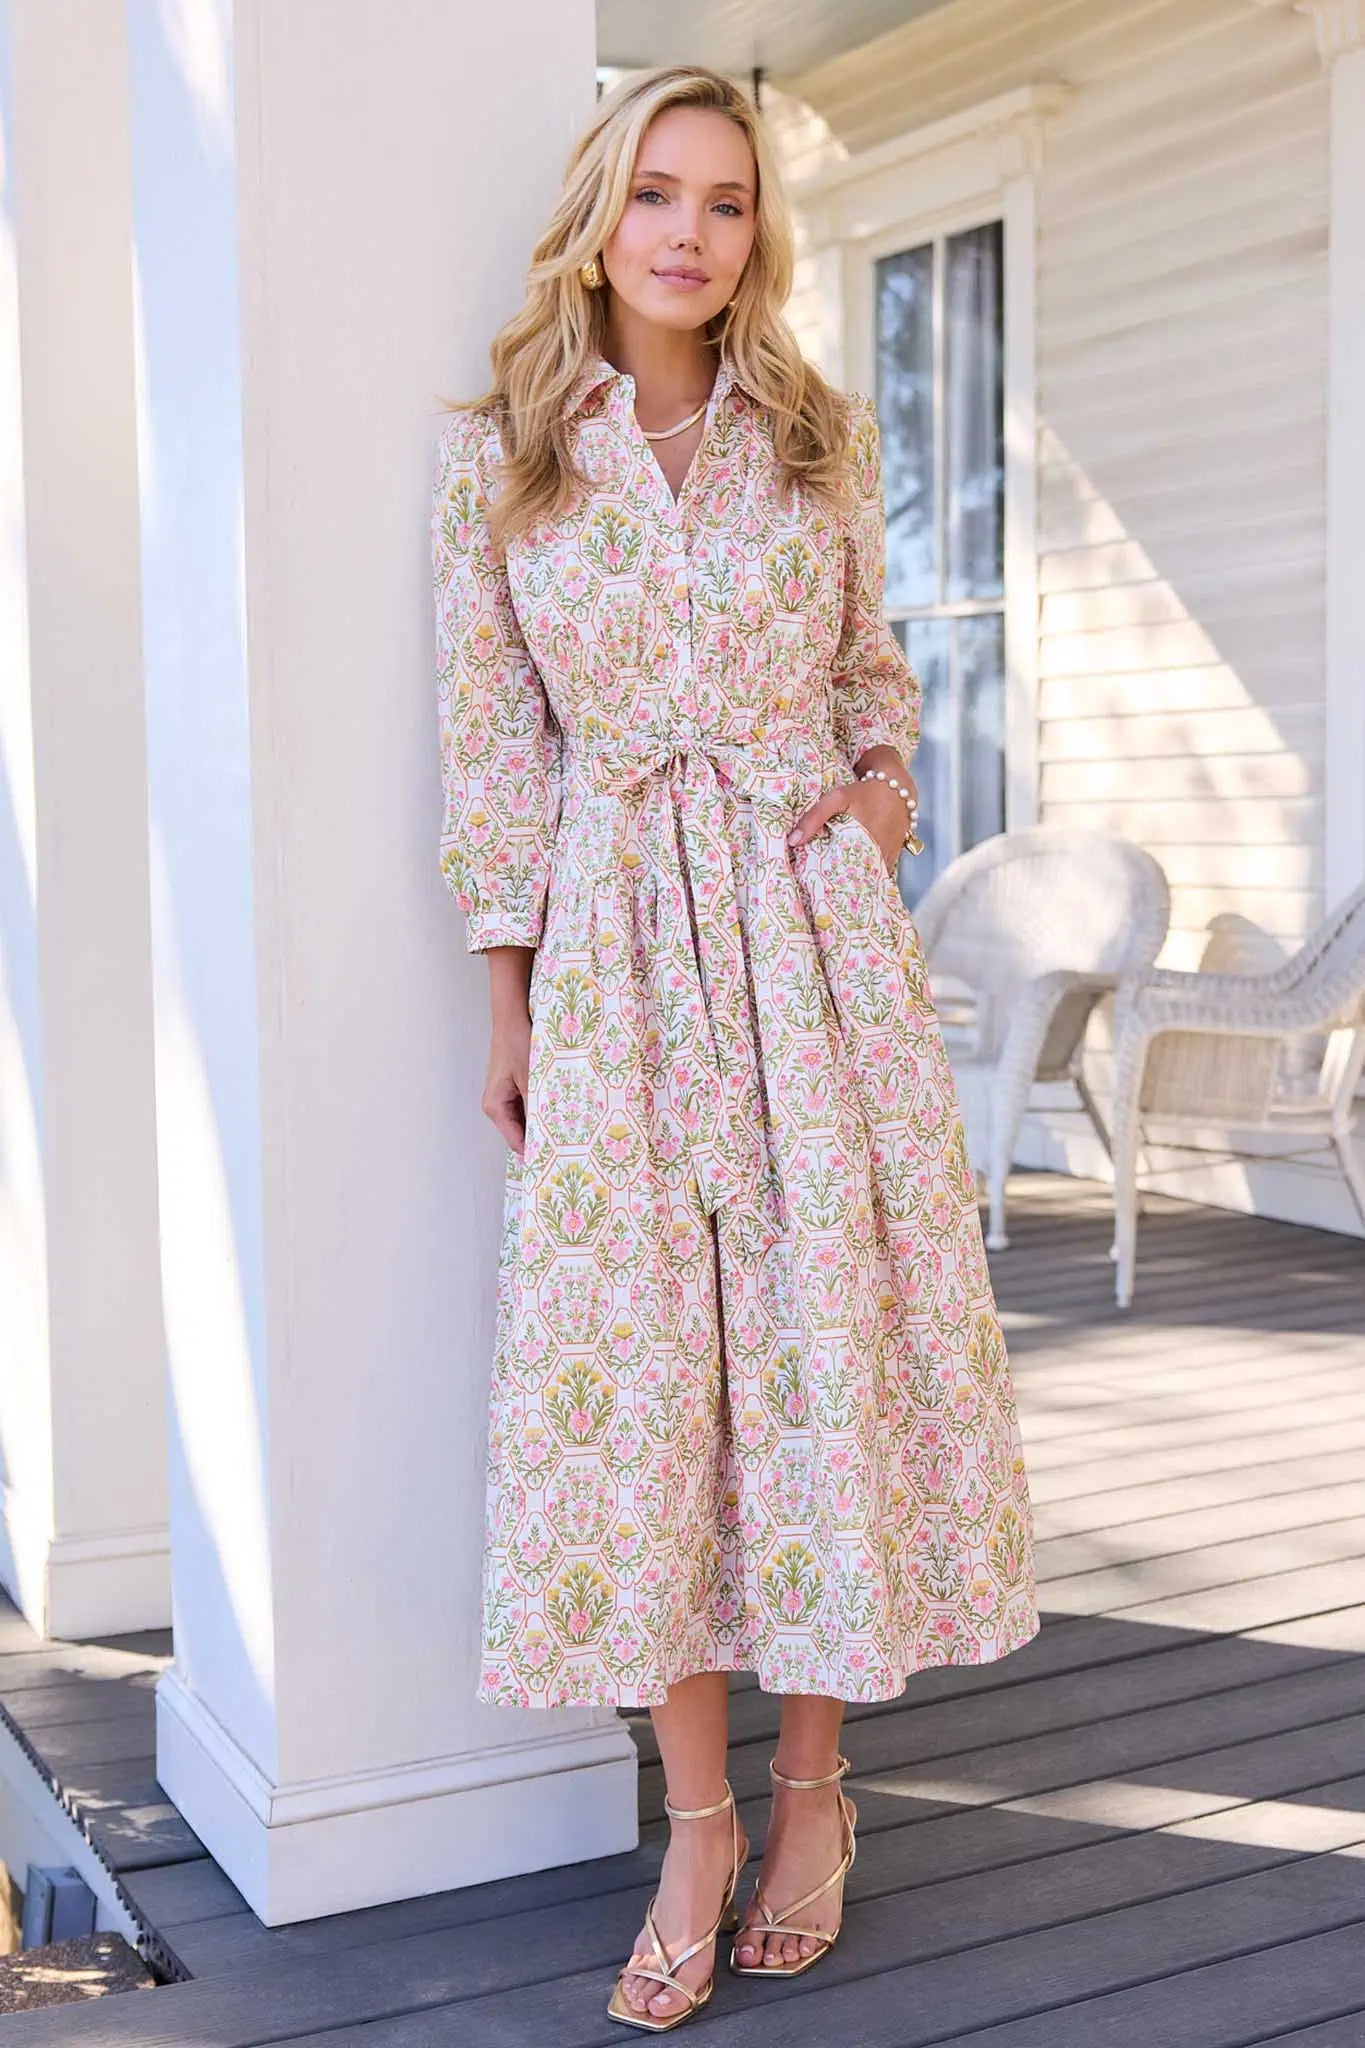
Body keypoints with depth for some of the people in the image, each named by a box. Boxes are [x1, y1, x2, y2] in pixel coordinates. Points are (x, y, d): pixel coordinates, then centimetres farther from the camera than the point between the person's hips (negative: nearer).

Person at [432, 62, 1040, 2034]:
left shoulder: (822, 438, 8)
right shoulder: (497, 458, 3)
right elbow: (492, 744, 3)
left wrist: (886, 779, 0)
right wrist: (508, 997, 1)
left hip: (816, 925, 2)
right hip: (616, 943, -1)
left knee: (836, 1328, 1)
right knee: (641, 1353, -2)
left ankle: (813, 1782, 19)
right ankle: (698, 1827, 12)